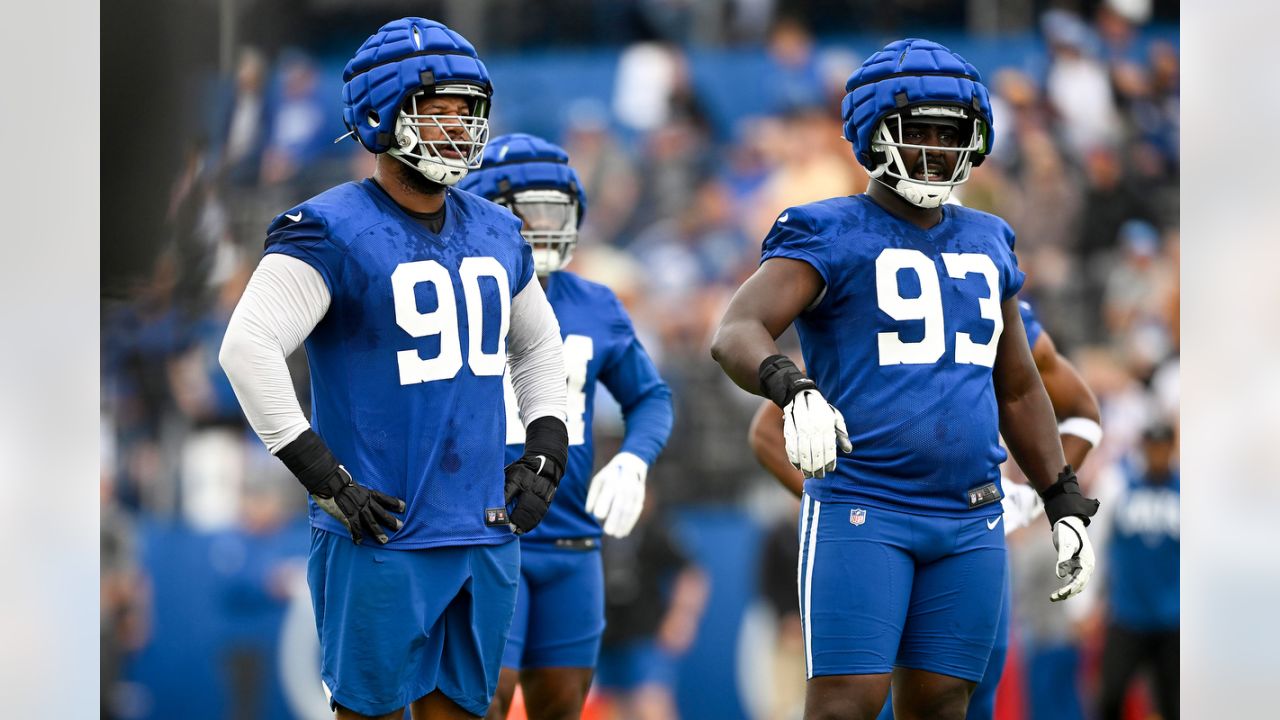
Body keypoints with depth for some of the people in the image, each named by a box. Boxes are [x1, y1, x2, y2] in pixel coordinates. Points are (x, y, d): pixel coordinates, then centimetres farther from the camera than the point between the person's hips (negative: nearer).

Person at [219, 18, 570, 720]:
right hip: (384, 536, -6)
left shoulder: (496, 234, 13)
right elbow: (247, 348, -17)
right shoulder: (333, 232, -9)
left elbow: (538, 347, 29)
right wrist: (325, 479, -17)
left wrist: (543, 455, 14)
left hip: (486, 531, 7)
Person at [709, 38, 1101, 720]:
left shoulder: (985, 244, 16)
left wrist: (1065, 503, 19)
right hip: (861, 511, -6)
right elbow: (736, 333, -20)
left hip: (970, 521, 6)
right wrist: (792, 389, -40)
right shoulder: (830, 236, -4)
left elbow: (1018, 388, 25)